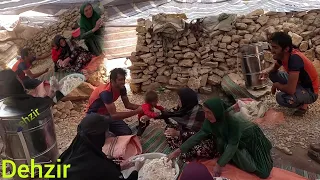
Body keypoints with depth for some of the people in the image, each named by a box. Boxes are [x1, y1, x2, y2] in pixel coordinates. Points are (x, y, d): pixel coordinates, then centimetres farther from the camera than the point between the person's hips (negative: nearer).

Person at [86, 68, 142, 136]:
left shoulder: (122, 88, -12)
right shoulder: (106, 92, -36)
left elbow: (127, 105, -2)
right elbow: (114, 115, -41)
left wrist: (141, 107, -21)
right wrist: (136, 111, -42)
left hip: (107, 113, 6)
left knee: (127, 133, -8)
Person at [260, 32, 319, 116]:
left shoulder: (295, 59, -33)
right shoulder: (283, 55, -8)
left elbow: (290, 90, -38)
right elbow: (275, 67, 17)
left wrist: (276, 85, -16)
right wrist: (267, 71, -8)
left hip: (310, 92, -9)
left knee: (281, 98, -32)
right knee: (273, 74, 5)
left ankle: (303, 103, 0)